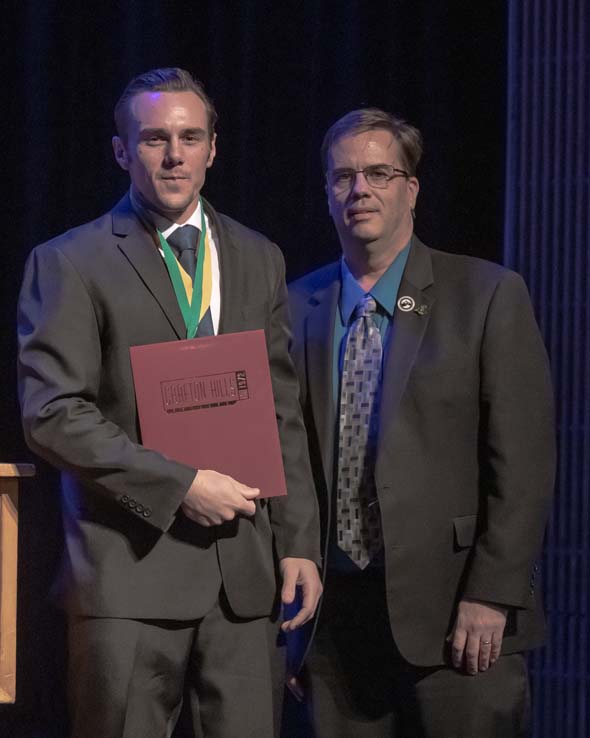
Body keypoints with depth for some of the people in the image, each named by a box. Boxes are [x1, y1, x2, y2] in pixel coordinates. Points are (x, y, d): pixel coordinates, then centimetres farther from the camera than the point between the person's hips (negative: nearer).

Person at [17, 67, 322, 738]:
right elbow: (52, 415, -9)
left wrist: (298, 543, 8)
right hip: (130, 572, -4)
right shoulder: (68, 263, 0)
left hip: (244, 570, 4)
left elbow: (283, 417, 15)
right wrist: (180, 486, -13)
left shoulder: (259, 260, 15)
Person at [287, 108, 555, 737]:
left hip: (454, 613, -3)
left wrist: (491, 596, -11)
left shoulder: (487, 296, -2)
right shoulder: (299, 307, 9)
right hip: (337, 613, 3)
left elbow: (522, 464, -6)